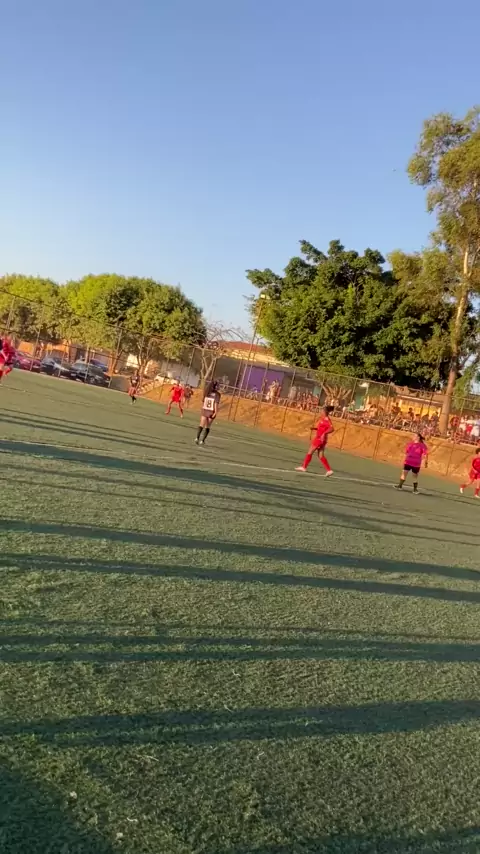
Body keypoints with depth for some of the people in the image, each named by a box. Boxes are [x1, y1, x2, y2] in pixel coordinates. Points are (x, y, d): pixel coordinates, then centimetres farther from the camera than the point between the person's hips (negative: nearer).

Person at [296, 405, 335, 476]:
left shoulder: (326, 420, -18)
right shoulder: (323, 419, 10)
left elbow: (331, 429, -28)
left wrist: (324, 433, -37)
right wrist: (315, 428, 9)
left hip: (320, 439, -9)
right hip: (320, 439, 9)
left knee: (310, 452, 4)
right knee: (321, 456, 10)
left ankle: (304, 467, 16)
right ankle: (329, 470, 7)